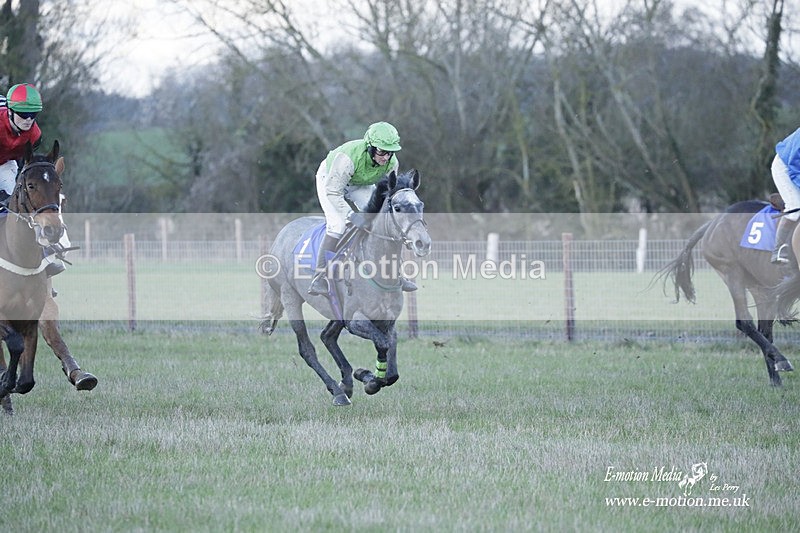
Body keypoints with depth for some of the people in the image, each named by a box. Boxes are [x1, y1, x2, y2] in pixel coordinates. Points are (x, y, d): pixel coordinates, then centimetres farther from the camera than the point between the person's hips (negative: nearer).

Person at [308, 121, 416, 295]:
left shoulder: (392, 163, -25)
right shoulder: (348, 157, -43)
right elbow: (333, 192, -38)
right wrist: (351, 215, -45)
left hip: (360, 186, 5)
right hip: (330, 180, -5)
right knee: (337, 225, -24)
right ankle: (320, 278, -20)